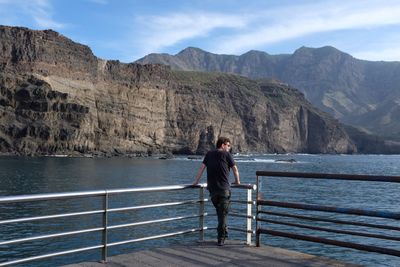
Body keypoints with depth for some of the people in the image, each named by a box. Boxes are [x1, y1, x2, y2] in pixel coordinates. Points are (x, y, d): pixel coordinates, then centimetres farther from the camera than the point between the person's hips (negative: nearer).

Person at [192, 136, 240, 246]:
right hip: (224, 188, -4)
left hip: (212, 189, 4)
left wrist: (196, 181, 12)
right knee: (223, 213, 0)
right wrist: (237, 181, 17)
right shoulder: (226, 154, 0)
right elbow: (235, 169, 2)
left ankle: (223, 232, 27)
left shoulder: (209, 154, 11)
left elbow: (202, 167, 7)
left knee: (219, 212, 20)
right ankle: (221, 238, -1)